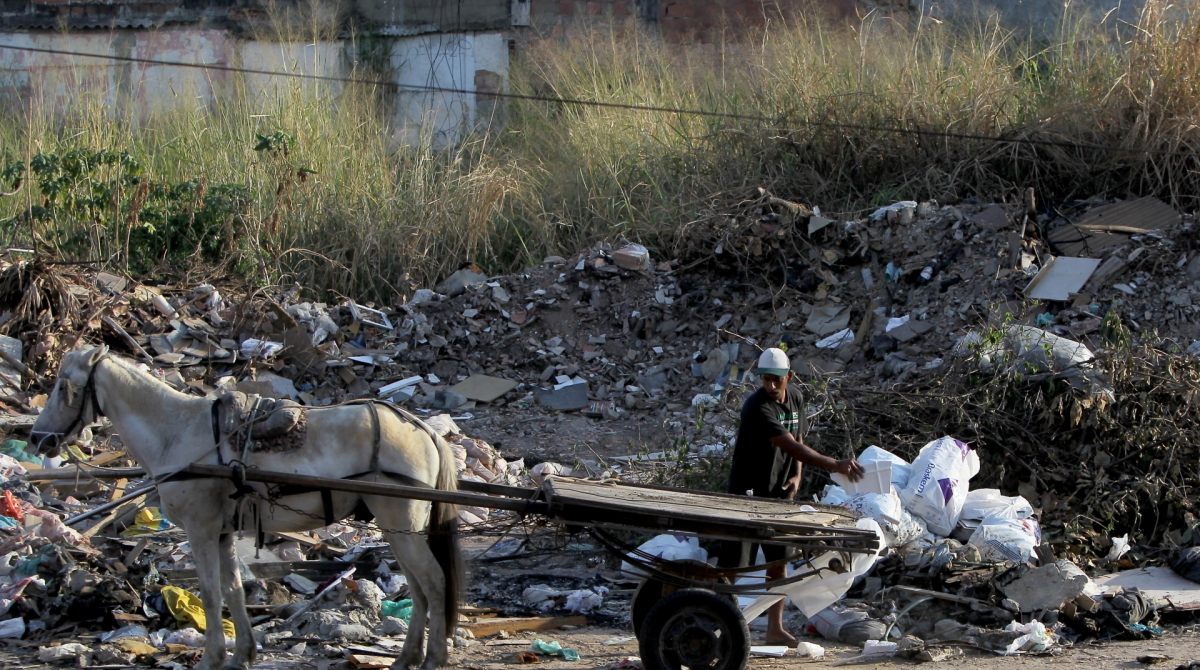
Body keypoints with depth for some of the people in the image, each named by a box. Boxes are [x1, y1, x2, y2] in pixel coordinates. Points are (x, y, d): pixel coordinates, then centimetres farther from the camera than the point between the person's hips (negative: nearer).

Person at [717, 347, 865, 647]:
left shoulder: (795, 397, 3)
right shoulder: (757, 408, -24)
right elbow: (792, 447, -31)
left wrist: (796, 476, -1)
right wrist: (835, 465, -36)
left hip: (779, 492, 7)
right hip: (748, 490, -7)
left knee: (779, 561, 8)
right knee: (733, 562, -7)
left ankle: (775, 628, 16)